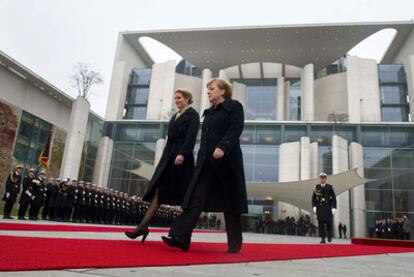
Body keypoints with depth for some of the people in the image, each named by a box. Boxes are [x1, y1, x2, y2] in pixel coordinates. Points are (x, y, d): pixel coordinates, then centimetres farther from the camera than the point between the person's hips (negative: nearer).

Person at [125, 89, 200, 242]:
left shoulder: (192, 114, 0)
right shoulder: (175, 117, 22)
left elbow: (191, 136, -13)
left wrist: (182, 154, -24)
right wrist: (166, 158, 18)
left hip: (182, 158, -7)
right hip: (169, 157, 7)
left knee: (184, 196, -1)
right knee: (158, 191, -2)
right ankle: (143, 226, -6)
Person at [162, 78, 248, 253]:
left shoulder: (234, 106, 2)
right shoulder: (209, 113, 23)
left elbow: (236, 129, -13)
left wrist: (223, 147, -27)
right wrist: (201, 159, 16)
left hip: (227, 160, -6)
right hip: (206, 162, 6)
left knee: (230, 203, 0)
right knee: (195, 199, -6)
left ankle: (235, 244, 11)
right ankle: (181, 237, -11)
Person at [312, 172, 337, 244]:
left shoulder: (329, 187, 3)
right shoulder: (317, 187, 4)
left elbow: (334, 198, 1)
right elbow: (313, 198, 4)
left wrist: (334, 207, -9)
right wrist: (314, 206, -8)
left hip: (328, 207, 0)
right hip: (319, 207, 0)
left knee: (328, 223, -3)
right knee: (321, 223, -5)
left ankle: (329, 235, 26)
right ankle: (322, 238, -2)